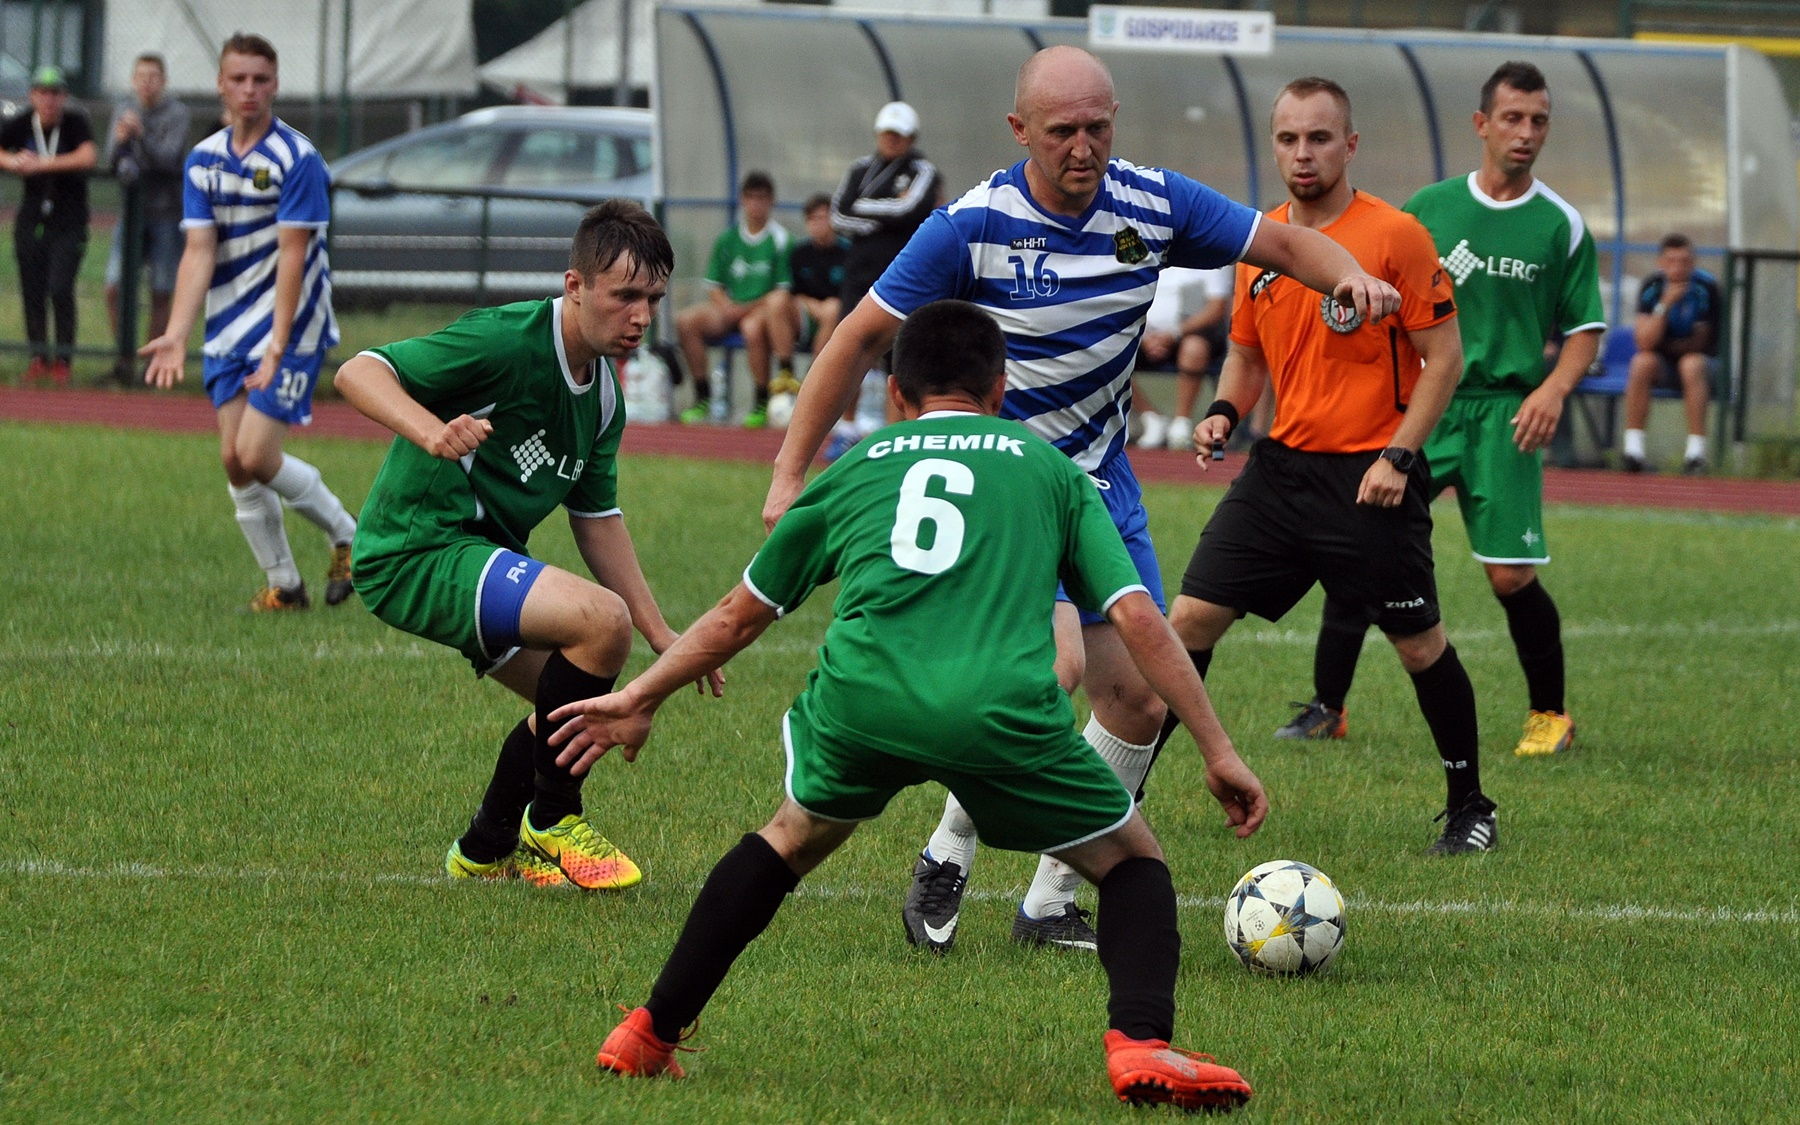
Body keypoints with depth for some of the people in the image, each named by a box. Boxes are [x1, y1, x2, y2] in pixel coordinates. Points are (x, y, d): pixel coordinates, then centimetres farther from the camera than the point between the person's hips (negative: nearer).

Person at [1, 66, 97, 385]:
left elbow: (87, 156, -26)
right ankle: (39, 356, 17)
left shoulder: (76, 123, -9)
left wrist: (41, 164, -29)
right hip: (31, 220, 3)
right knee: (31, 289, 4)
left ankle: (63, 359, -2)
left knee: (60, 289, -12)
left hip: (69, 221, -3)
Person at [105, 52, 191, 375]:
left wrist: (141, 136, -32)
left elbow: (169, 158, -18)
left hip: (166, 212, -3)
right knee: (115, 288, -4)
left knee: (161, 294, -2)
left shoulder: (176, 113, -6)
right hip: (132, 211, 3)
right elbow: (112, 162, -2)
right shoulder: (124, 110, 6)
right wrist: (120, 141, -24)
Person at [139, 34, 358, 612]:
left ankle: (348, 537, 10)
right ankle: (283, 585, 15)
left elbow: (291, 257, -16)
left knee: (257, 456, -13)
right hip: (229, 331, 6)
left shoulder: (297, 159, -12)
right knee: (234, 461, 1)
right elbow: (199, 252, -1)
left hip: (291, 326, -6)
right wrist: (176, 336, -15)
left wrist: (277, 348, -21)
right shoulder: (203, 161, 4)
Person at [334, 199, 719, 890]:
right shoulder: (509, 340, -19)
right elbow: (357, 372, -23)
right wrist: (432, 433, -41)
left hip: (481, 555, 10)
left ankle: (485, 852, 34)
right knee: (601, 619, -24)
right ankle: (552, 821, -7)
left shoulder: (604, 396, 9)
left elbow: (597, 520, 19)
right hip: (417, 546, -10)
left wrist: (660, 634, 14)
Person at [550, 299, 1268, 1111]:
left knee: (792, 838, 32)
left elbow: (739, 617, 36)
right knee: (1132, 861, 18)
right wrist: (1218, 751, 18)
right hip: (1002, 710, -2)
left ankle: (650, 1034, 30)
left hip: (859, 704, 2)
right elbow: (1137, 618, 14)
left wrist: (639, 699, 49)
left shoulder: (857, 467, 28)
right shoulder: (1046, 466, 24)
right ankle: (1141, 1044, -6)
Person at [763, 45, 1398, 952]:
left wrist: (1349, 274, -19)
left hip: (1097, 479, 6)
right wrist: (791, 472, -9)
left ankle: (1051, 903, 17)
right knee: (1057, 660, -27)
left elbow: (1283, 243, 4)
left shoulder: (1153, 205, -6)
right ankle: (947, 859, -8)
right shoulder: (972, 227, -17)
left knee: (1138, 699, 2)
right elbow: (863, 338, -9)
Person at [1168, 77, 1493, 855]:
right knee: (1189, 619, -2)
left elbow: (1444, 358, -8)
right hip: (1281, 465, 5)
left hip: (1371, 478, -5)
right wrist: (1224, 413, -1)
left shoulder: (1396, 237, -10)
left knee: (1420, 645, 4)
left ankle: (1469, 807, 20)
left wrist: (1398, 457, -16)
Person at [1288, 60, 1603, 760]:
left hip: (1504, 413, -2)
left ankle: (1551, 714, 13)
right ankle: (1327, 708, 3)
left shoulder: (1560, 225, 4)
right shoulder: (1429, 207, 7)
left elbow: (1585, 329, 6)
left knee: (1511, 577, -8)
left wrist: (1554, 388, -11)